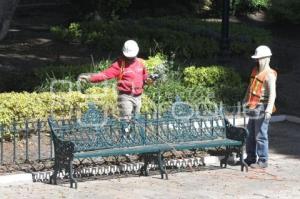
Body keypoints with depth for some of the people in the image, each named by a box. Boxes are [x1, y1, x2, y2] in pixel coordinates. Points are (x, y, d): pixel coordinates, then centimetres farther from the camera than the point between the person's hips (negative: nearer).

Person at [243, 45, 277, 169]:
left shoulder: (269, 74, -13)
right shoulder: (255, 71, 13)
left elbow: (272, 94, -20)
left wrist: (269, 110, -29)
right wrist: (246, 101, 26)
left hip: (262, 109, -9)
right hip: (253, 108, 9)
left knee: (260, 135, -5)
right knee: (250, 135, 15)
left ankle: (262, 161, 2)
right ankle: (251, 158, 27)